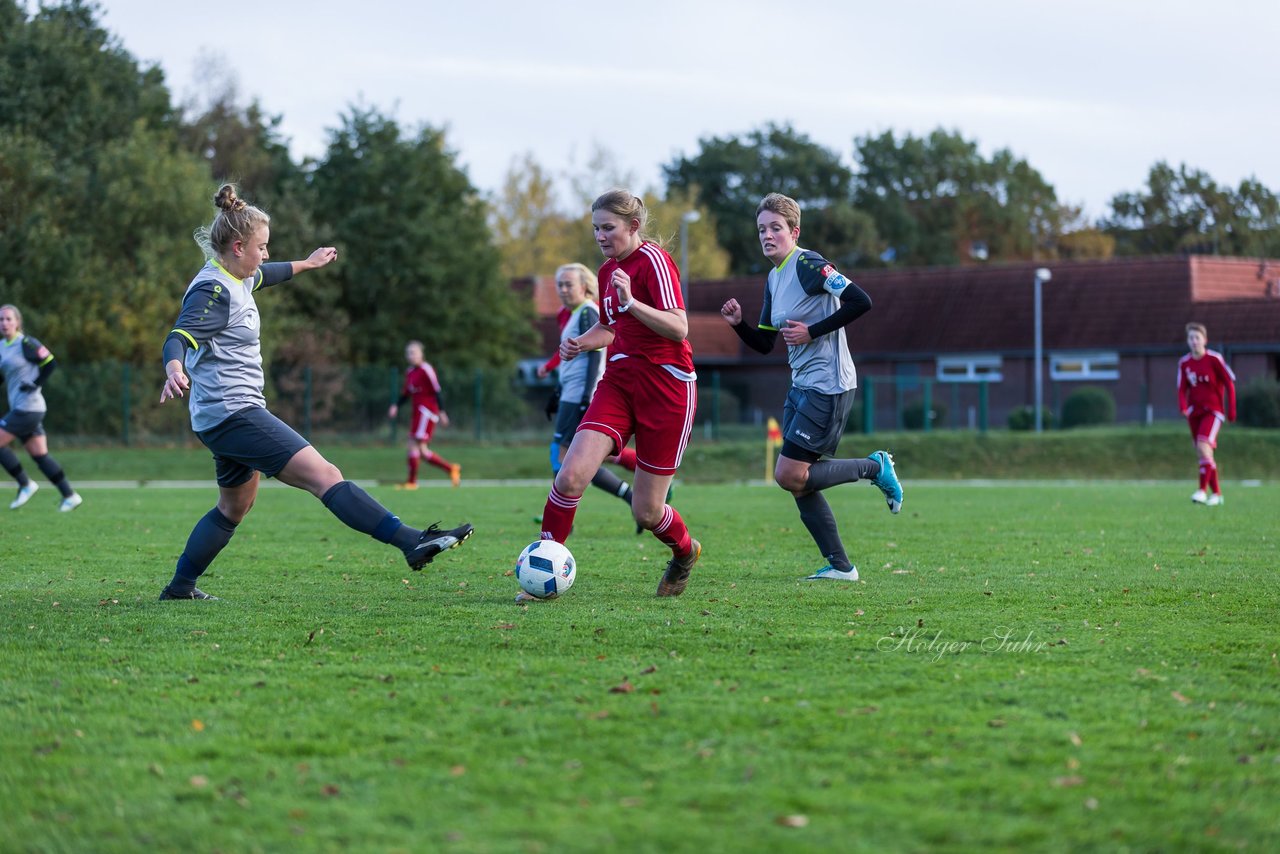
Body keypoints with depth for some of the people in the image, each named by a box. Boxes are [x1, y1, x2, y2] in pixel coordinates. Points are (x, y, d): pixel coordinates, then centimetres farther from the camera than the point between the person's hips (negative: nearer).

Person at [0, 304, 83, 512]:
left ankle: (25, 485, 2)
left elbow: (50, 362, -10)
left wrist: (34, 384, -15)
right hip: (20, 408, 8)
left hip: (28, 407, -8)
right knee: (40, 456, 9)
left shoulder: (26, 344, -11)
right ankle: (70, 496, 12)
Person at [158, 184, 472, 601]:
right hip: (232, 412, -11)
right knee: (323, 475, -17)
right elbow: (181, 336, -32)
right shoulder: (212, 290, -18)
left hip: (233, 415, 11)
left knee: (235, 507, 22)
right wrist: (175, 371, -54)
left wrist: (306, 264, 51)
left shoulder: (234, 278, 11)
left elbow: (264, 276, 35)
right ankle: (411, 542, -24)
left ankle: (180, 588, 29)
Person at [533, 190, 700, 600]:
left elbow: (679, 328, -20)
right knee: (571, 475, -17)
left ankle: (685, 553, 34)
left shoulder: (653, 260, -11)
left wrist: (631, 301, -32)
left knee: (646, 511, 1)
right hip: (618, 382, 6)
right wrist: (581, 342, 7)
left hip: (666, 389, -6)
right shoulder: (608, 270, 13)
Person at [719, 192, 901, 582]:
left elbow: (861, 302, -22)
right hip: (802, 386, 9)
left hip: (828, 385, -9)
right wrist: (738, 323, 1)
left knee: (789, 475, -12)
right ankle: (840, 566, 11)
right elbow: (764, 344, 19)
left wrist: (812, 331, -19)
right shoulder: (774, 279, 15)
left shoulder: (809, 265, -13)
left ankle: (875, 467, 5)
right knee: (799, 483, 5)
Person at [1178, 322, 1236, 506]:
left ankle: (1203, 490, -24)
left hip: (1213, 411, -5)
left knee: (1203, 447, -23)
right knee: (1203, 454, 7)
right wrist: (1183, 407, -16)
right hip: (1195, 412, 5)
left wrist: (1231, 411, -4)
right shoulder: (1184, 363, 4)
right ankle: (1216, 493, 18)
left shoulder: (1214, 359, -9)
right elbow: (1182, 389, 4)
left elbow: (1229, 384, -4)